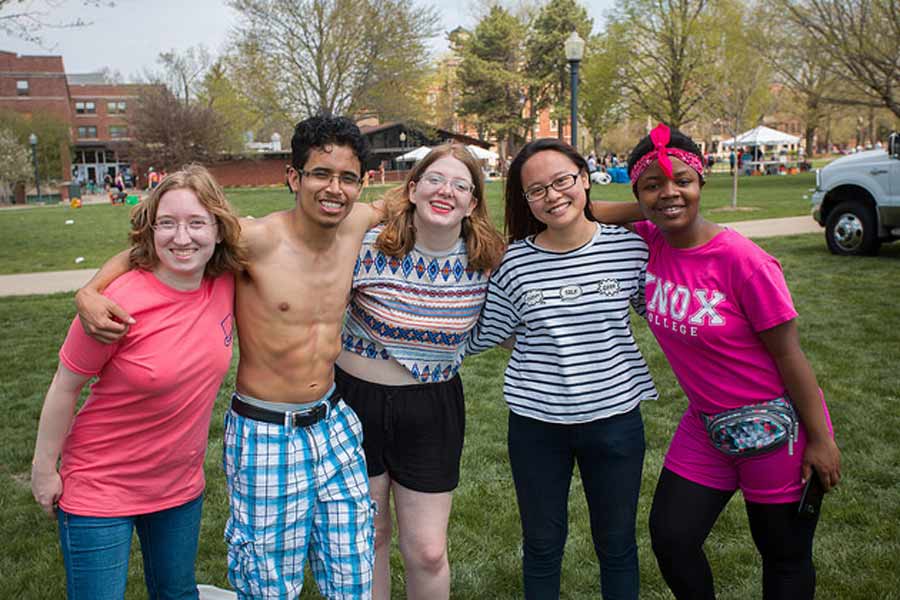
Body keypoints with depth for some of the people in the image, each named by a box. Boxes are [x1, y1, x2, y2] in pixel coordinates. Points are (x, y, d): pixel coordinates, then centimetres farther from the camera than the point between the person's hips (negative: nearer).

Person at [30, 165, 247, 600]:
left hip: (182, 485, 5)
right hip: (101, 492, -4)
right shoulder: (121, 303, -26)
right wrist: (44, 469, -5)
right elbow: (65, 388, -13)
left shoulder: (225, 284, -12)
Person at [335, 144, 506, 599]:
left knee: (427, 553, 6)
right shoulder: (369, 246, -16)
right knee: (367, 538, 16)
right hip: (357, 398, -1)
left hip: (433, 408, 1)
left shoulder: (487, 262, -7)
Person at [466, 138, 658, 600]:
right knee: (542, 545, 17)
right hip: (535, 422, 0)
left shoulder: (629, 248, -6)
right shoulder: (513, 262, -6)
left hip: (614, 415, 0)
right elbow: (482, 334, 5)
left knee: (616, 544, 18)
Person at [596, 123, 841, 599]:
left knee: (785, 558, 13)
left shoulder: (742, 260, -23)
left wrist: (820, 439, -12)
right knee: (670, 538, 10)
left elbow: (787, 354, -17)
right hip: (706, 427, 6)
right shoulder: (649, 243, -7)